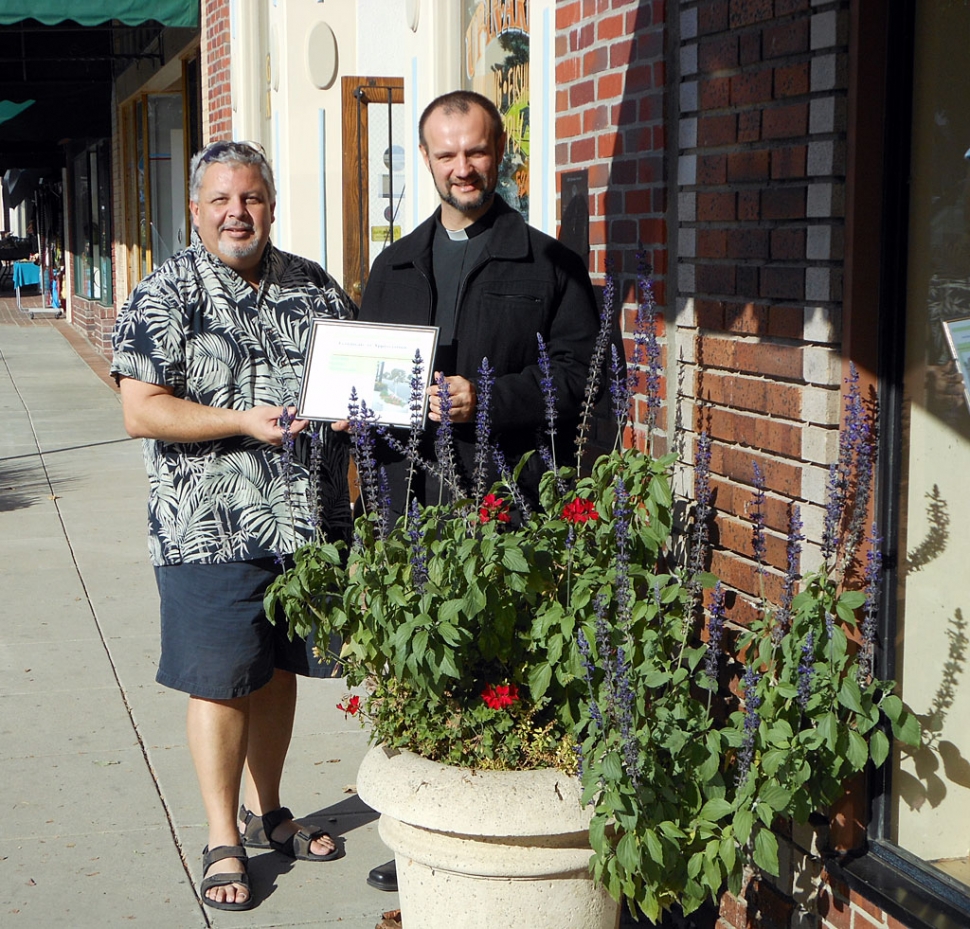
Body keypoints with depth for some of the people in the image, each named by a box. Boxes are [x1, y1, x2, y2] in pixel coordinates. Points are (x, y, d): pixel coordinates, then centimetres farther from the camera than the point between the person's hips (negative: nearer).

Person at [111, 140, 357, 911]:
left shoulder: (317, 289, 9)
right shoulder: (164, 297, -6)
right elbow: (141, 412, -13)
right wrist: (244, 422, -22)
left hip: (309, 520, 5)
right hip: (212, 529, -5)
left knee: (279, 668, 15)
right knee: (222, 680, 0)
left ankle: (267, 812, 33)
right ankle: (224, 840, 14)